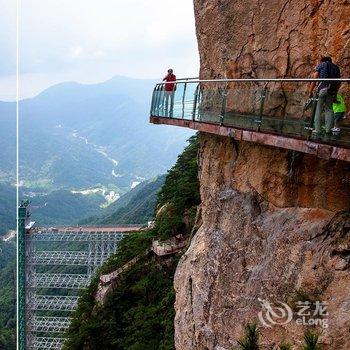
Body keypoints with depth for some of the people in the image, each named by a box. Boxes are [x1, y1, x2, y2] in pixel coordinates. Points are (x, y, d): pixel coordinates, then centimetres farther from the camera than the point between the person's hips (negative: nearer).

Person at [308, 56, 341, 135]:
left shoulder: (321, 65, 11)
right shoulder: (336, 67, 22)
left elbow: (314, 80, -1)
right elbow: (338, 83, 17)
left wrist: (310, 91, 1)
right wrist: (335, 93, 23)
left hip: (322, 89, -3)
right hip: (332, 91, 3)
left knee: (318, 110, 0)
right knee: (329, 109, 10)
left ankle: (317, 129, -4)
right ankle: (328, 129, 5)